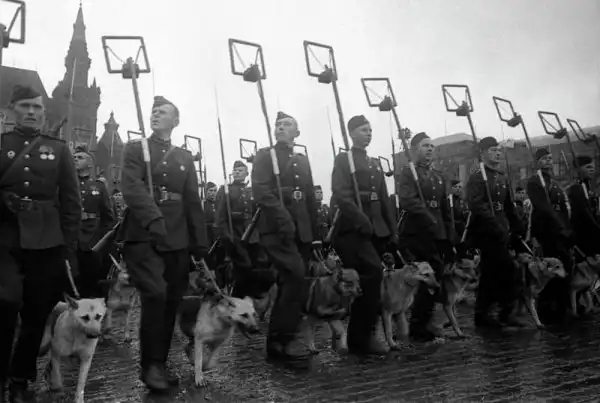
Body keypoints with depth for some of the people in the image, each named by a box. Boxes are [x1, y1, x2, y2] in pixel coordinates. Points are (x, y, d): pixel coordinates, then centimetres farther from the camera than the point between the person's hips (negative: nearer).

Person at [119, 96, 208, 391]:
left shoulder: (185, 158, 16)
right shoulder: (135, 149, 6)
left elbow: (193, 202, 13)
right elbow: (132, 188, -11)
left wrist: (200, 244, 7)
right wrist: (153, 218, -28)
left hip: (177, 241, 4)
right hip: (143, 236, -4)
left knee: (171, 302, 6)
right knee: (155, 294, -20)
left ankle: (160, 365, 22)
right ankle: (151, 365, -2)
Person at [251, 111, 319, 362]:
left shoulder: (303, 161, 21)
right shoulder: (264, 156, 3)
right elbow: (261, 191, -11)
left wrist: (315, 232, 11)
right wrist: (284, 221, -21)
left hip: (301, 231, 6)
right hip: (276, 229, -6)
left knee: (289, 283, 8)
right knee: (296, 277, -20)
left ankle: (277, 339, 19)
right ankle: (285, 337, -7)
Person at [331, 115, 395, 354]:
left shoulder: (375, 163, 21)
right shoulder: (342, 160, 0)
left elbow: (384, 200, 20)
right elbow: (341, 197, -13)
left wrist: (392, 230, 13)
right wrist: (363, 222, -21)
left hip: (377, 230, 7)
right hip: (354, 229, -7)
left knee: (365, 279, 8)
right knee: (373, 272, -20)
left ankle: (358, 338, 19)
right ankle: (365, 335, -9)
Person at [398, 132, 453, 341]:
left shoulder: (439, 176, 19)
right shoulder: (408, 172, -1)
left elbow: (446, 210, 18)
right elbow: (408, 201, -17)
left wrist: (449, 239, 13)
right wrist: (430, 221, -23)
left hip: (438, 236, 6)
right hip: (417, 234, -6)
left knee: (434, 277, 6)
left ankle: (422, 323, 21)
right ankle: (420, 326, 6)